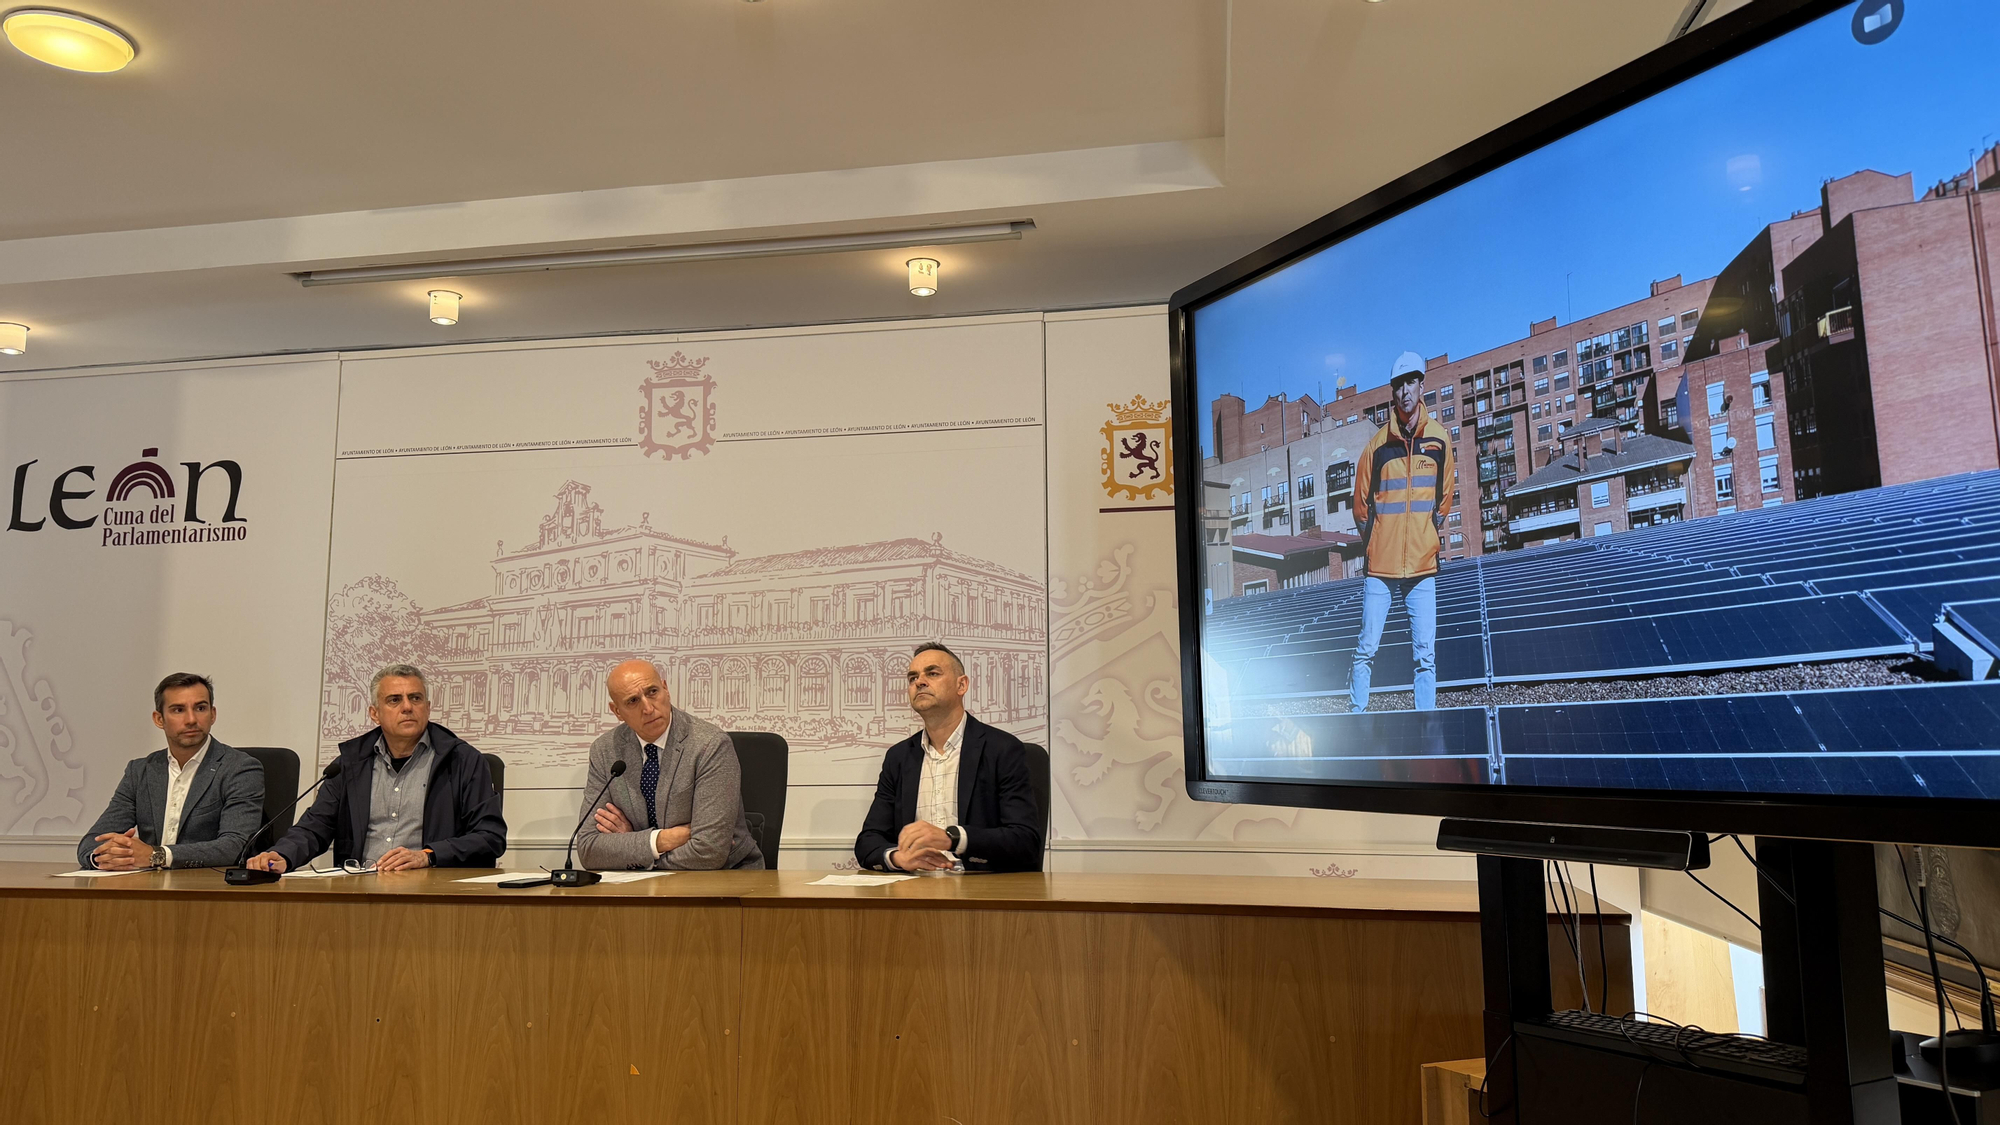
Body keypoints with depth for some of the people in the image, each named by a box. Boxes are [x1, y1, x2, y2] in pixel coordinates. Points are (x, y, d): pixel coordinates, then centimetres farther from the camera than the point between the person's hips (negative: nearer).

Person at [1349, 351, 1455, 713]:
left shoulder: (1440, 438, 3)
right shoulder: (1377, 444, 1)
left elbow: (1444, 497, 15)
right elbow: (1361, 503, 11)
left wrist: (1434, 530, 11)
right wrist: (1372, 540, 8)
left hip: (1423, 565, 1)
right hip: (1380, 564, 0)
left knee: (1426, 654, 0)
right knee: (1367, 650, 2)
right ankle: (1356, 714, 11)